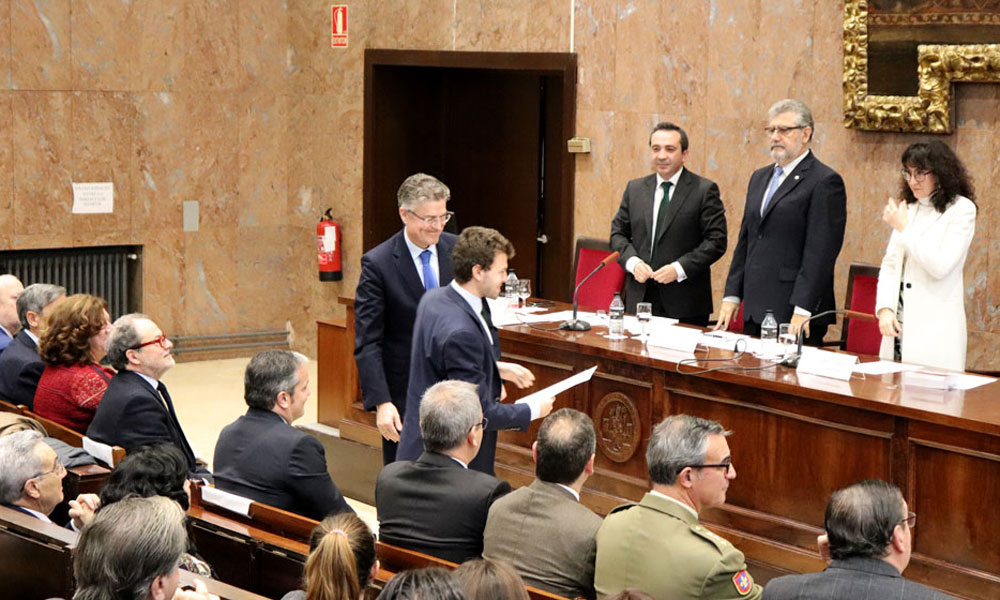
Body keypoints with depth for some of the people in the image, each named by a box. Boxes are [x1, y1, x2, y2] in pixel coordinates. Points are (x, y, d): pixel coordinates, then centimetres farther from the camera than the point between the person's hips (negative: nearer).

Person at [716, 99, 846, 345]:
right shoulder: (760, 178, 19)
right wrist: (732, 296, 13)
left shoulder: (825, 182, -7)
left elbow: (821, 253, -14)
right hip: (755, 311, 7)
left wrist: (802, 310, -19)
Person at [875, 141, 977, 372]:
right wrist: (884, 308, -3)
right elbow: (890, 263, 11)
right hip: (899, 321, 6)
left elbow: (940, 267, -14)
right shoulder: (909, 209, 12)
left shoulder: (961, 210, -5)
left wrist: (904, 229, -12)